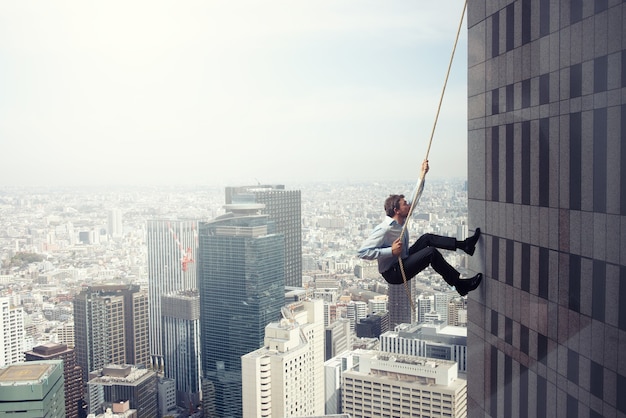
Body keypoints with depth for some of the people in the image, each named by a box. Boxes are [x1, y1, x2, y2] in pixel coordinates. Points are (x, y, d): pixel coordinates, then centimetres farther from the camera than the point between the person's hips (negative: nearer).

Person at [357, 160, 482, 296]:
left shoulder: (401, 221, 0)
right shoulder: (384, 229, -26)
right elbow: (362, 252, -31)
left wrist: (423, 175, 4)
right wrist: (391, 251, -31)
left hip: (403, 262, 10)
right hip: (393, 273, -10)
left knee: (427, 238, 4)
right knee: (431, 252, -19)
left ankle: (463, 245, 5)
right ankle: (460, 284, -13)